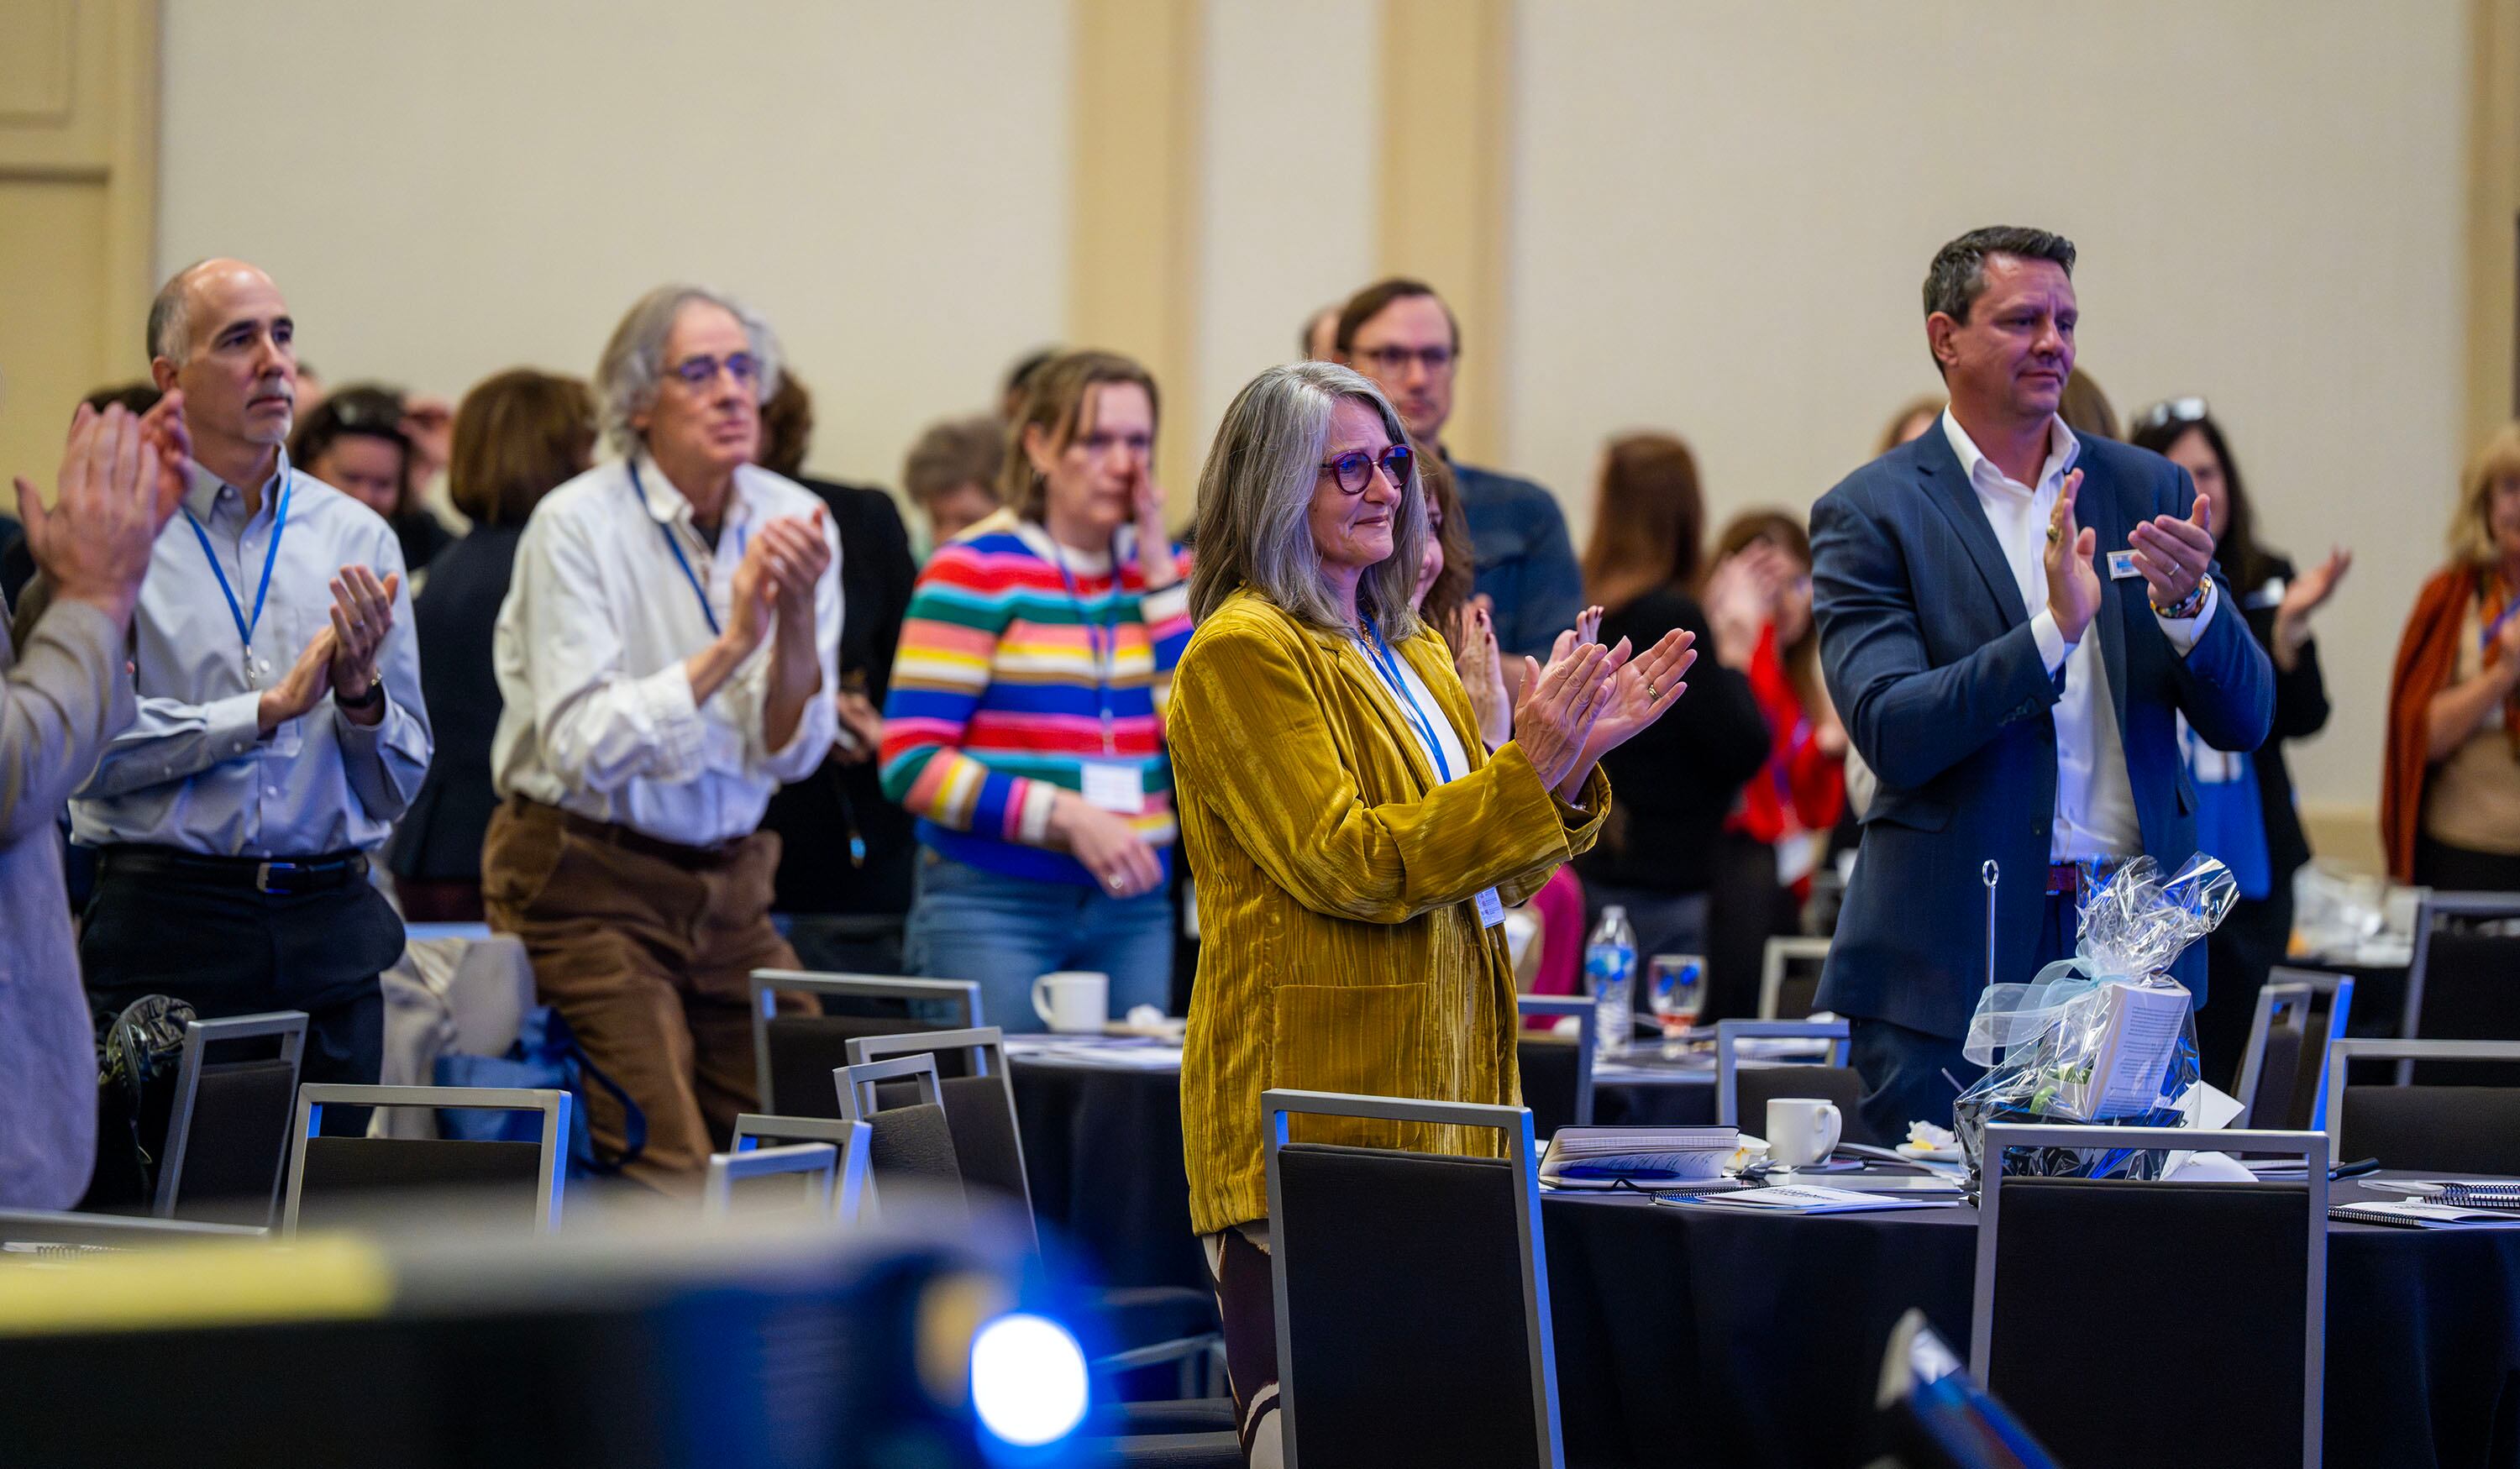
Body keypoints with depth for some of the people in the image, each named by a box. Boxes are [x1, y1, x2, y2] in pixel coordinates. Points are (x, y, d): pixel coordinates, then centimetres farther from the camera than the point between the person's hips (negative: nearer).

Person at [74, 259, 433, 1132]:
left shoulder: (357, 538, 10)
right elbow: (90, 744, -12)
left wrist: (360, 693, -8)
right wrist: (270, 708, -10)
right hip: (168, 930, -3)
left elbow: (399, 787, 12)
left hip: (329, 936, 3)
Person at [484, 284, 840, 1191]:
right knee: (667, 1184, -13)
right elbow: (580, 747, -21)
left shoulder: (791, 522, 2)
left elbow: (791, 753, -2)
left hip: (728, 882, 5)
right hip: (588, 884, -5)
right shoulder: (576, 526, -11)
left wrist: (797, 617, -19)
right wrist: (729, 645, -26)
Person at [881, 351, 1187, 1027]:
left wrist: (1161, 576, -3)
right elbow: (911, 763, -10)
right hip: (993, 905, -5)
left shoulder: (1164, 571, 12)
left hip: (1132, 910, 5)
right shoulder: (976, 570, -4)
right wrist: (1064, 816, -18)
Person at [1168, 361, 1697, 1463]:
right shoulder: (1243, 652, -8)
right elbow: (1345, 865, -16)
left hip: (1437, 1102, 9)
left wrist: (1574, 759, 4)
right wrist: (1525, 766, -21)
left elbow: (1490, 871, 21)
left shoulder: (1412, 655, 20)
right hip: (1314, 1104, -9)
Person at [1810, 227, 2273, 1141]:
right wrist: (2053, 630, -23)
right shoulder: (1869, 515, -1)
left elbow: (2243, 722, 7)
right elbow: (1891, 736, -13)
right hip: (1958, 955, -3)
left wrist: (2188, 604, -13)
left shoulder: (2148, 491, 11)